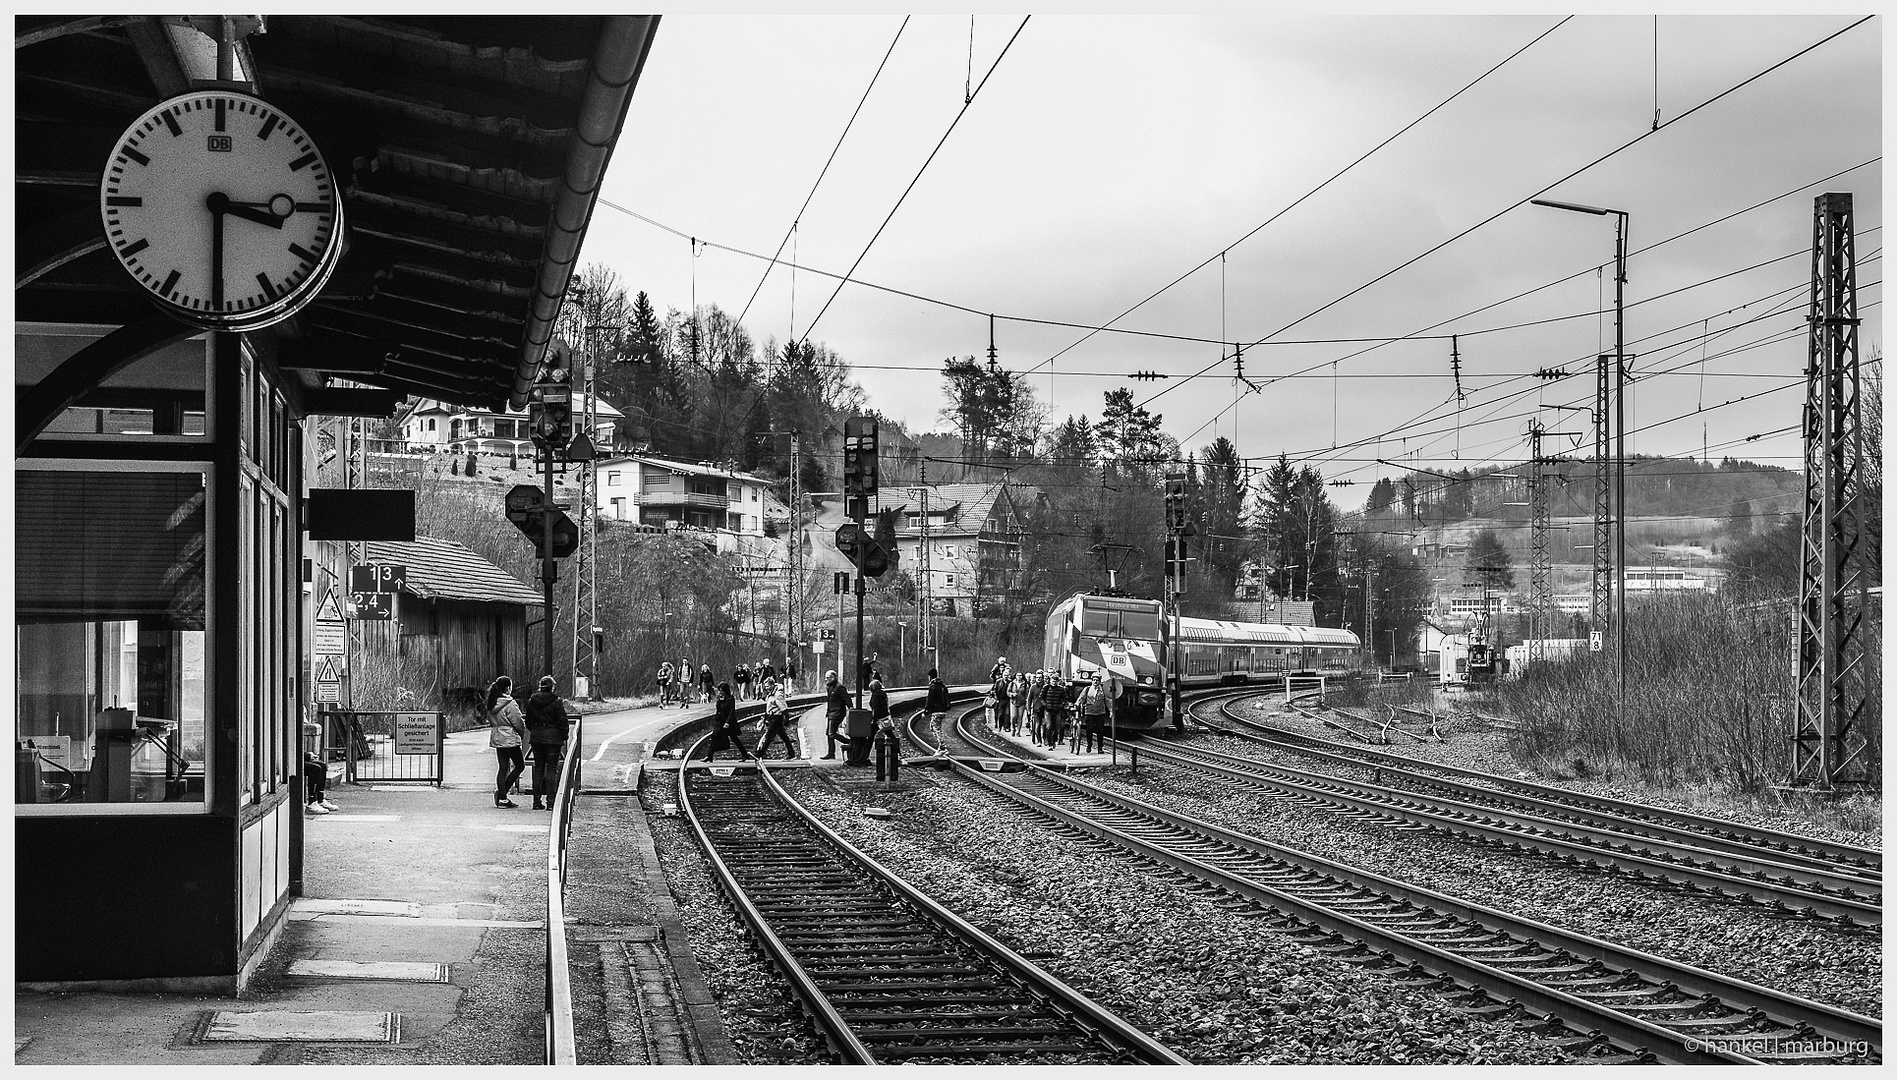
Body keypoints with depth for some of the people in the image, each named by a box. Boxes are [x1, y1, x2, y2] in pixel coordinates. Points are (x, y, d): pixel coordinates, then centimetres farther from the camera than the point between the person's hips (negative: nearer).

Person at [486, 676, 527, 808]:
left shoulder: (492, 703, 7)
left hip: (496, 737, 8)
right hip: (509, 738, -8)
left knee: (502, 767, 11)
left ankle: (502, 798, 10)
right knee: (520, 766, 4)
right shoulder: (510, 704, -17)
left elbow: (491, 720, 12)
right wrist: (522, 735, 3)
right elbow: (517, 722, -13)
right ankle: (502, 792, -6)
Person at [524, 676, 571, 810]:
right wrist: (565, 737, 3)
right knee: (552, 769, -1)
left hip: (536, 738, 4)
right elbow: (563, 722, -9)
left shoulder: (532, 701, 4)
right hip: (553, 738, -4)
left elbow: (528, 721, 12)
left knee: (538, 769, 11)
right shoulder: (556, 702, -10)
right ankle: (550, 802, -5)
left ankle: (537, 801, 10)